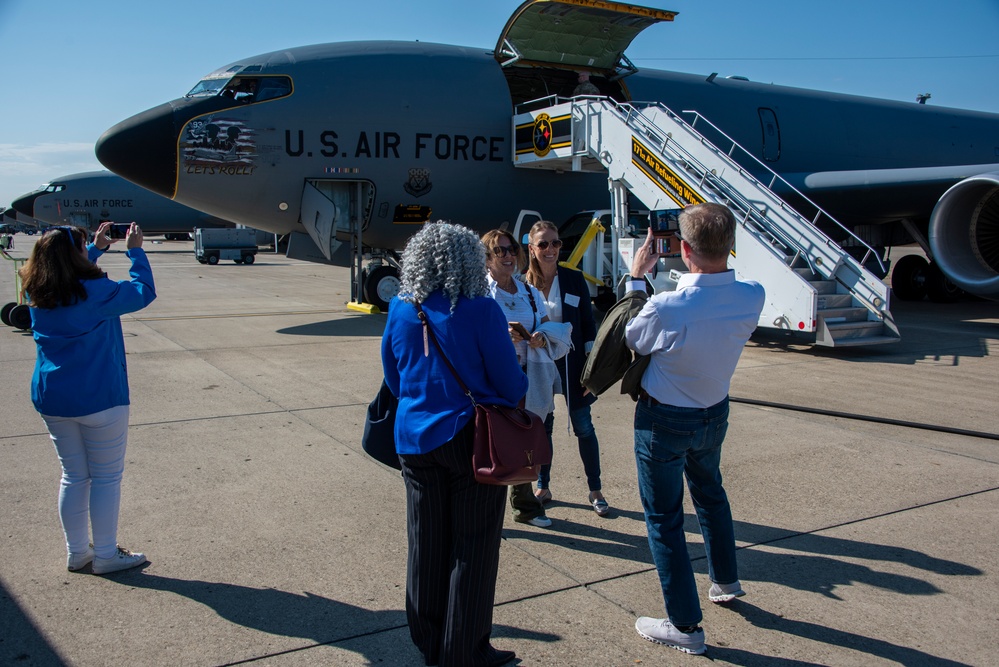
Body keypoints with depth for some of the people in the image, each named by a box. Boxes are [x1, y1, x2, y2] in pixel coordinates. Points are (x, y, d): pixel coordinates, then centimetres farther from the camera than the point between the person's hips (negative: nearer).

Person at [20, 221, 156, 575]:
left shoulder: (36, 294, 1)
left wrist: (98, 248, 21)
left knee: (73, 475, 18)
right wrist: (135, 250, 1)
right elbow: (144, 291, -8)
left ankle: (76, 552, 28)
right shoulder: (95, 292, -19)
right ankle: (106, 555, 16)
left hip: (50, 400, 7)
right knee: (106, 477, 7)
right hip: (99, 399, -7)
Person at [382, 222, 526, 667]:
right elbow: (510, 381, -11)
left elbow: (393, 380, 10)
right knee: (472, 548, 7)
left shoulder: (399, 310, 0)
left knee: (426, 543, 16)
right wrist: (517, 398, 10)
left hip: (415, 439, 5)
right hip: (472, 439, -5)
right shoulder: (480, 311, -16)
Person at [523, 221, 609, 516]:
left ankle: (595, 491, 17)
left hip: (570, 362, -1)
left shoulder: (574, 280, -2)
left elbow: (588, 325, -1)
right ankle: (543, 488, 26)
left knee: (584, 428, 5)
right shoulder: (524, 283, -1)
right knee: (541, 427, 11)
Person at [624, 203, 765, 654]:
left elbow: (632, 339, -10)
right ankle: (726, 580, 49)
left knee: (663, 517, 8)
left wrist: (636, 278, -2)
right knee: (710, 493, 30)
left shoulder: (667, 307, -33)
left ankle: (685, 625, 17)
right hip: (715, 413, 6)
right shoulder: (752, 298, -18)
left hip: (664, 420, -6)